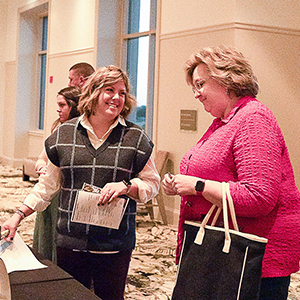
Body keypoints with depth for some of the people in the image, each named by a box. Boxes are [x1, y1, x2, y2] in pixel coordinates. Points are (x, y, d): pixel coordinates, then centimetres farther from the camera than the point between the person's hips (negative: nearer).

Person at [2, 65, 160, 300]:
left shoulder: (135, 138, 1)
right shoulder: (64, 135, 5)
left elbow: (152, 183, 4)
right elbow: (47, 185, 11)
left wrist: (125, 187, -15)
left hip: (115, 245, -1)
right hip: (70, 242, 1)